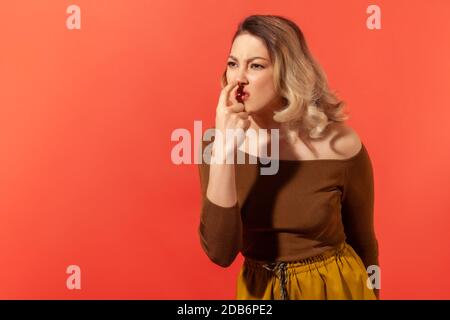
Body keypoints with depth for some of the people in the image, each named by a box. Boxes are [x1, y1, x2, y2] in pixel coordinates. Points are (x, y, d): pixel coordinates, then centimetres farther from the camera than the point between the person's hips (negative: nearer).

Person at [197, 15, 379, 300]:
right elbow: (220, 252, -23)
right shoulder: (216, 143, -14)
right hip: (257, 288, 2)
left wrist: (372, 295, 9)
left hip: (335, 287, -1)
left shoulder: (340, 144, -19)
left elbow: (363, 242, -4)